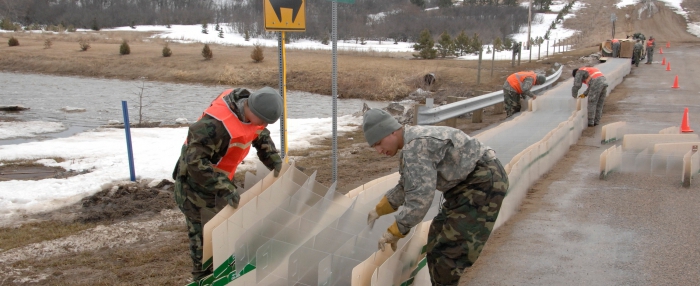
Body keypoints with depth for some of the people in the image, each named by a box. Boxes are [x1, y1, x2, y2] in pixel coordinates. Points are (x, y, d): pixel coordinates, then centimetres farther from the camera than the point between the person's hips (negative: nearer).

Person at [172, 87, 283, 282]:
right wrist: (224, 187, -42)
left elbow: (262, 137, 8)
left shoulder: (250, 112, -11)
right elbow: (195, 162, -38)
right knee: (204, 232, 0)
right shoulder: (215, 125, -38)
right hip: (196, 182, -8)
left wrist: (275, 162, -5)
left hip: (219, 177, 8)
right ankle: (203, 277, 15)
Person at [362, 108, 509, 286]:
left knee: (449, 248, -10)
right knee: (437, 241, 15)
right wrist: (379, 210, 22)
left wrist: (395, 232, -20)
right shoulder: (411, 144, 8)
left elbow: (420, 198, -29)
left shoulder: (415, 146, -25)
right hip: (467, 182, 11)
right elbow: (407, 187, 22)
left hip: (484, 181, -11)